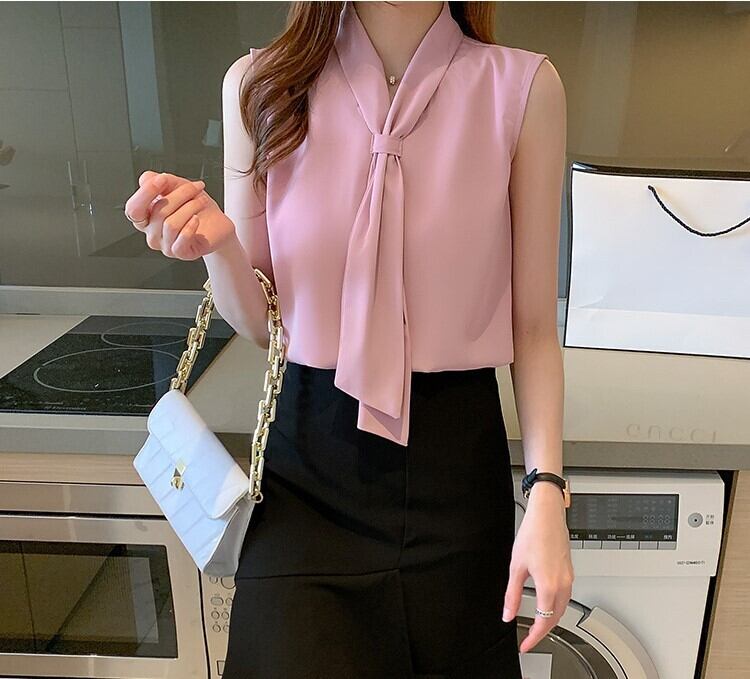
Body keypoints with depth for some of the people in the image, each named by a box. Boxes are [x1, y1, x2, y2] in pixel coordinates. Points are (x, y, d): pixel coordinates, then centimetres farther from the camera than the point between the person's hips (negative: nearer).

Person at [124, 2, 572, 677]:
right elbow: (260, 324, 1)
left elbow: (533, 327, -2)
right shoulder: (259, 85, -4)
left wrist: (547, 491, -8)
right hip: (307, 452, 0)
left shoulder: (523, 87, -7)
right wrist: (217, 245, -19)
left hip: (455, 460, 1)